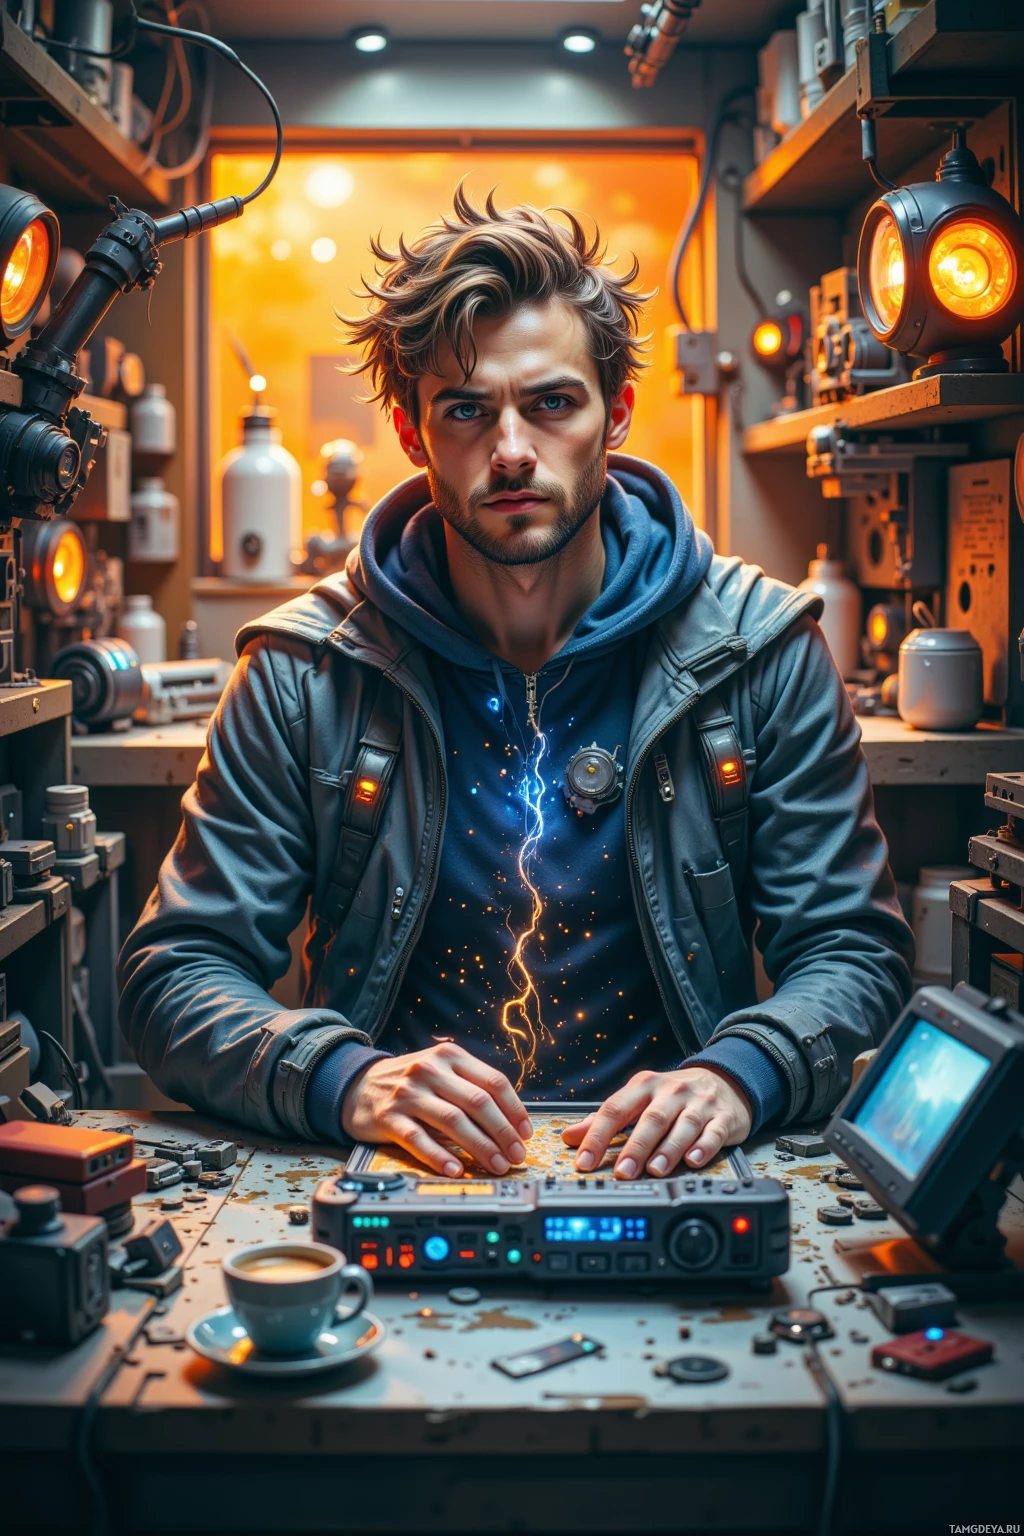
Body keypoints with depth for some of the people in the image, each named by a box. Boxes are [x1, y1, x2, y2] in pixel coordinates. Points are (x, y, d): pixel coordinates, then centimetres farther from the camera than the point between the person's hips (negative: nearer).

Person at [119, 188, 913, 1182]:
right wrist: (345, 1079, -22)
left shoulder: (761, 650, 1)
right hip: (392, 1192, 0)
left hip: (661, 1181, 1)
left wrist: (735, 1074, -19)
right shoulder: (305, 674, -1)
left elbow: (854, 950, 3)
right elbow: (173, 973, -2)